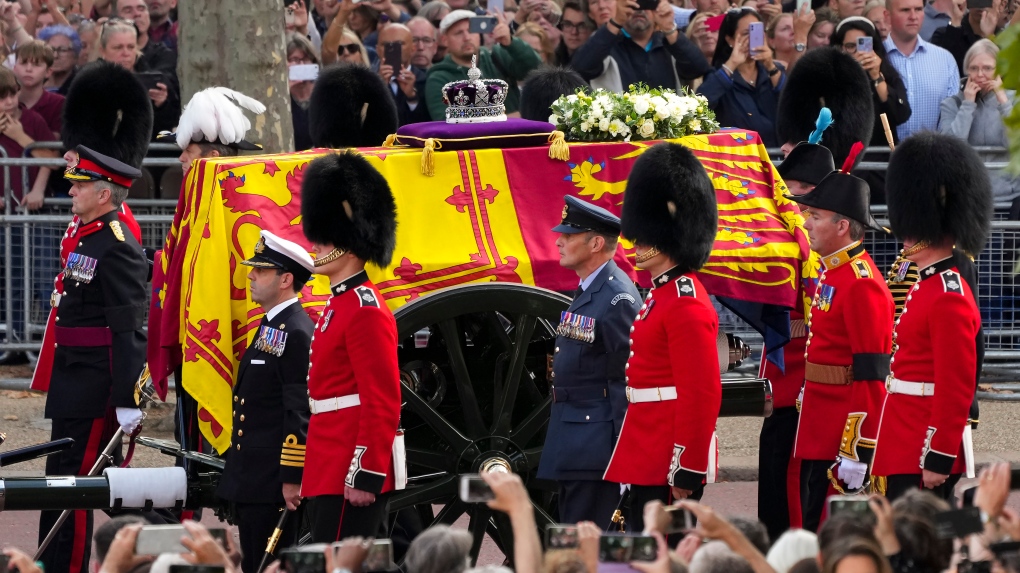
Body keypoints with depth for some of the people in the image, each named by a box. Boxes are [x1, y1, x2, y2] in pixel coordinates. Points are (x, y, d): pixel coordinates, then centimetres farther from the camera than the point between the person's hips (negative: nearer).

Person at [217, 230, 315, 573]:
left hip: (274, 481, -10)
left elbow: (301, 413, -19)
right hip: (250, 479, 10)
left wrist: (292, 479, -21)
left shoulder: (298, 335, -15)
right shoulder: (271, 327, 17)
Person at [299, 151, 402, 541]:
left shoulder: (365, 311, -13)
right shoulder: (337, 306, 18)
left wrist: (366, 477, -22)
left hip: (351, 479, -10)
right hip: (328, 477, 10)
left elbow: (383, 404, -19)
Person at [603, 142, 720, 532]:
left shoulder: (686, 305, -16)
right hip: (649, 462, 10)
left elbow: (702, 395, -20)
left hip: (670, 466, -10)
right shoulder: (661, 295, 16)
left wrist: (687, 470, -22)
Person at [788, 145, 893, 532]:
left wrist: (857, 453, -22)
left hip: (844, 434, -10)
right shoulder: (830, 273, 13)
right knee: (813, 523, 12)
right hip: (818, 435, 10)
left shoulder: (861, 284, -17)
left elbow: (871, 376, -20)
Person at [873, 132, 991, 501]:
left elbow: (957, 389, -20)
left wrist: (938, 460, -21)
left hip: (924, 454, -10)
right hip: (906, 450, 10)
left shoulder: (949, 299, -16)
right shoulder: (927, 287, 16)